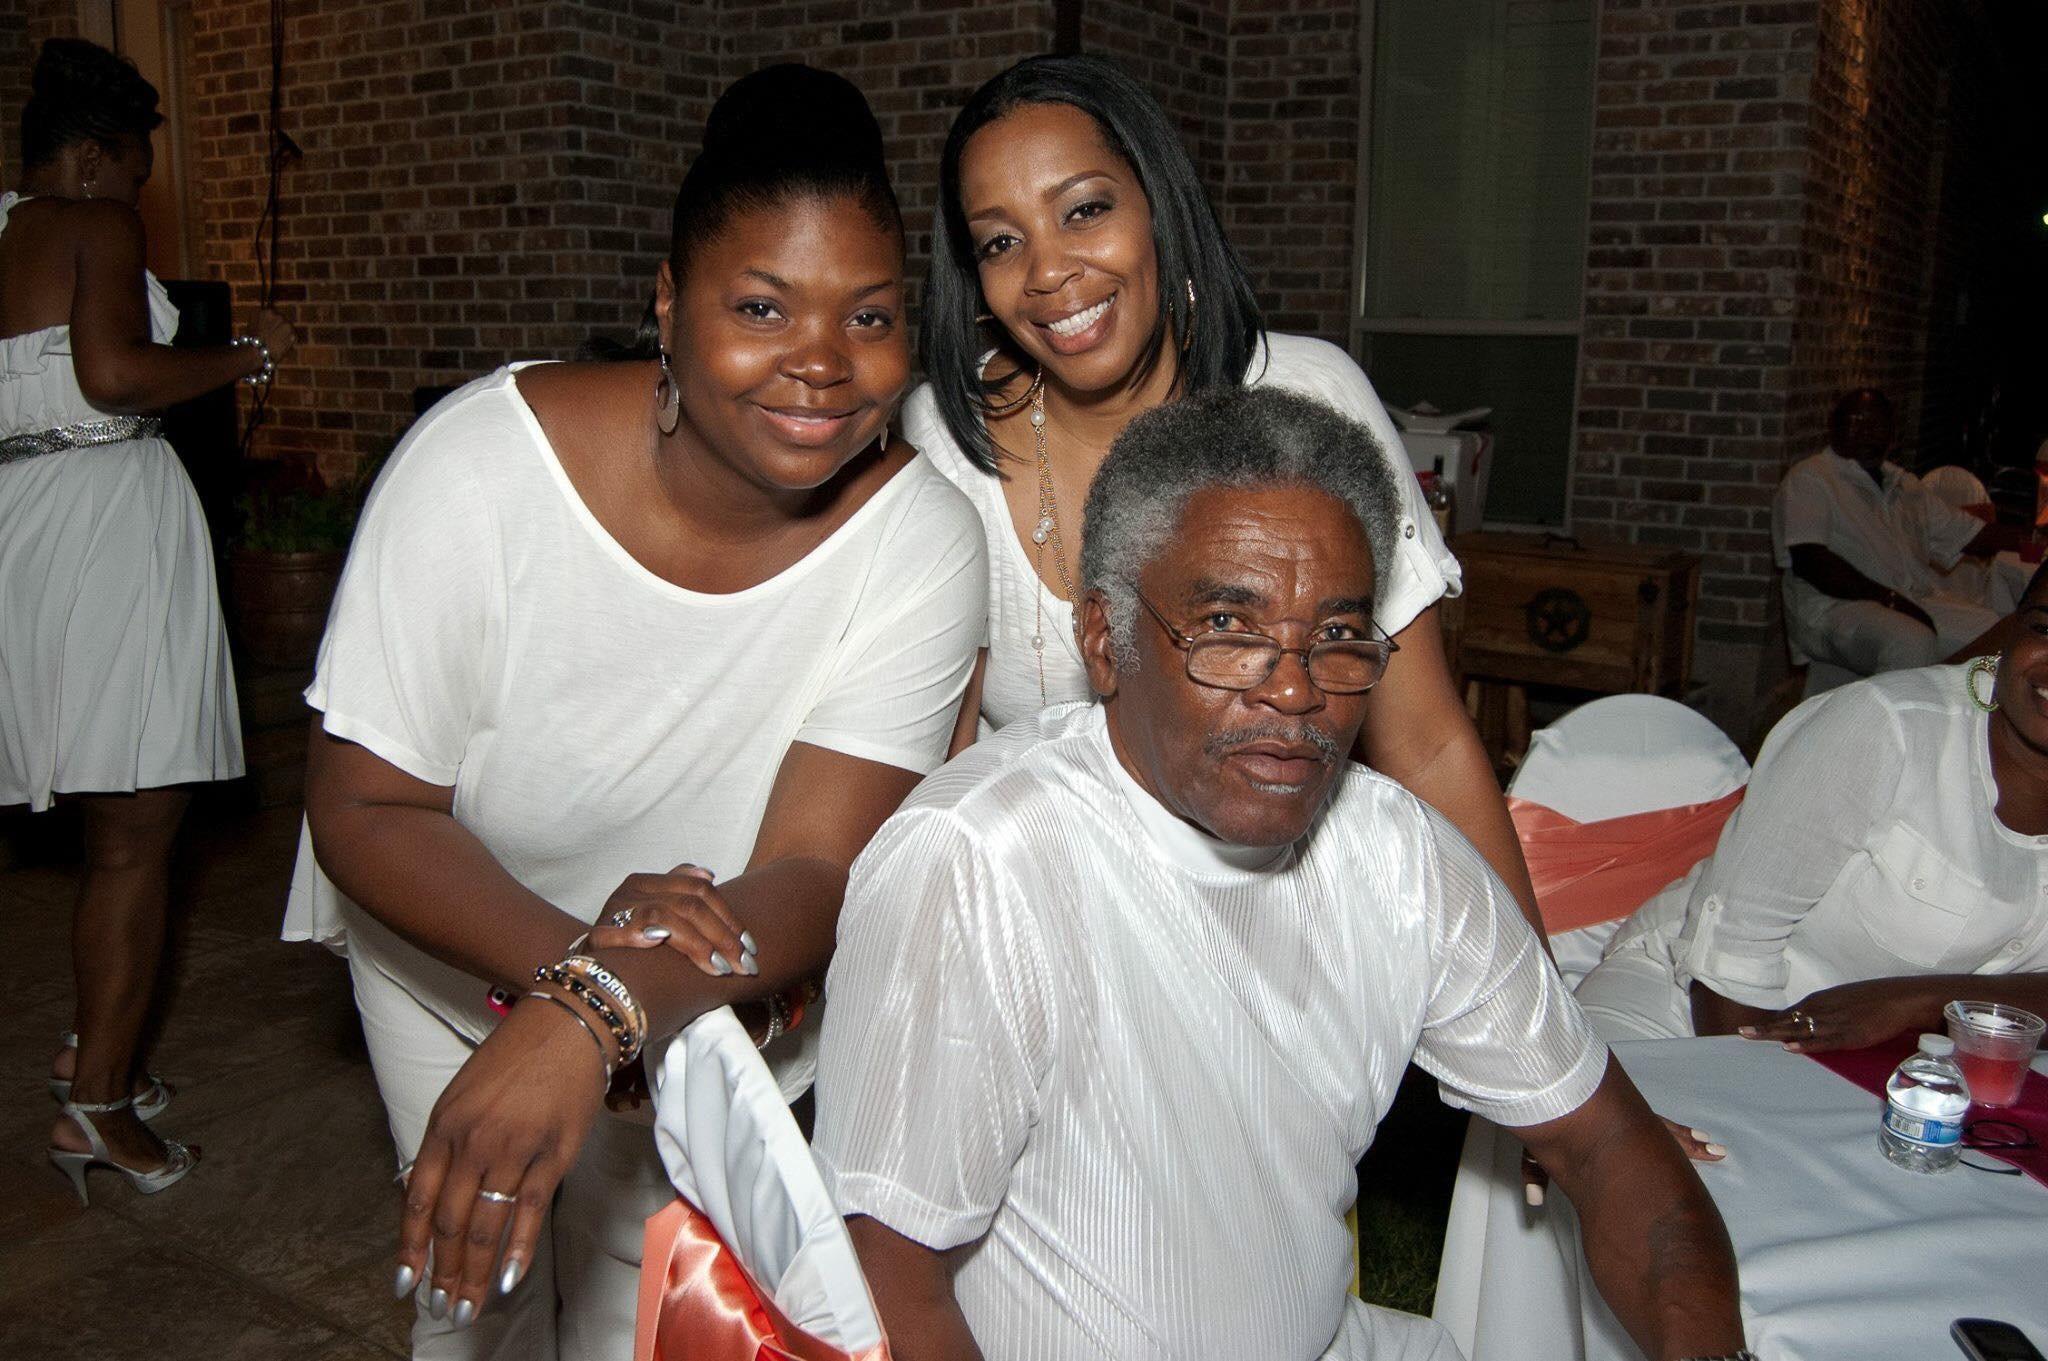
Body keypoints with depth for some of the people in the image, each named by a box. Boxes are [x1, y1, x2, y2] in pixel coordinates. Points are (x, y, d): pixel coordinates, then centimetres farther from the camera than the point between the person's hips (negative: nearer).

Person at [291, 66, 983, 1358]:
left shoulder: (921, 540, -26)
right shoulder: (484, 461, -29)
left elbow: (816, 880, -30)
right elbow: (366, 809, -22)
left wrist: (599, 1014, -48)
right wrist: (570, 953, -40)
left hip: (709, 995, 0)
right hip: (452, 946, 0)